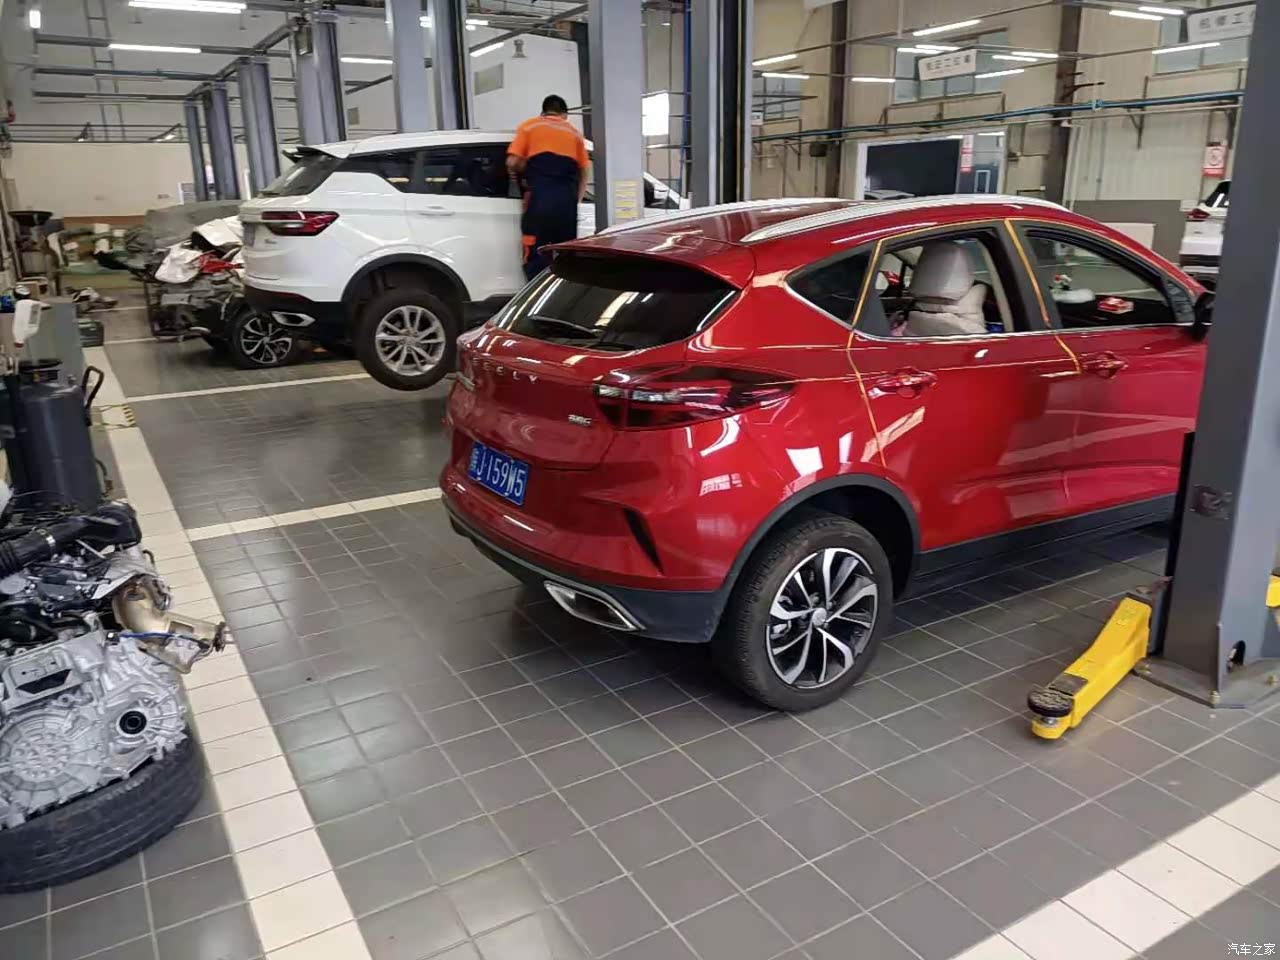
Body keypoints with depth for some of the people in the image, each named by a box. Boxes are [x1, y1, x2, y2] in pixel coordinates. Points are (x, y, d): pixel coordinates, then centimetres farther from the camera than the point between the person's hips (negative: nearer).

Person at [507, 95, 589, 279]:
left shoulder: (529, 126, 13)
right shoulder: (574, 133, 21)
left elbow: (513, 162, 2)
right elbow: (583, 174, 16)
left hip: (539, 199, -3)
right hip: (567, 201, 3)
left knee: (536, 258, -3)